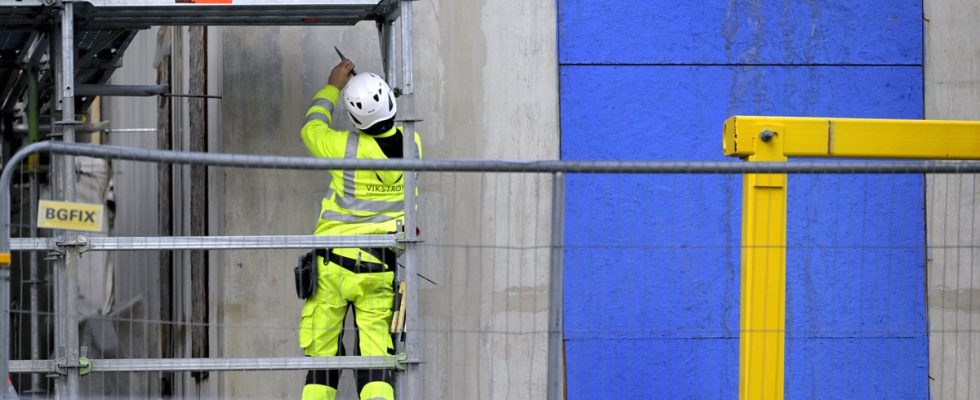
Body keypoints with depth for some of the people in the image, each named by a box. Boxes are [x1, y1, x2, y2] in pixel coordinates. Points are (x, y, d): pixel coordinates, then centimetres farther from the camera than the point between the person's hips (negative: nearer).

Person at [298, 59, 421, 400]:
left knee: (322, 353, 6)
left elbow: (312, 129, 6)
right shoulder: (411, 145, -5)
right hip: (381, 270, 3)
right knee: (374, 358, 3)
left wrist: (332, 88, 18)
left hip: (334, 263, -3)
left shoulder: (346, 148, -15)